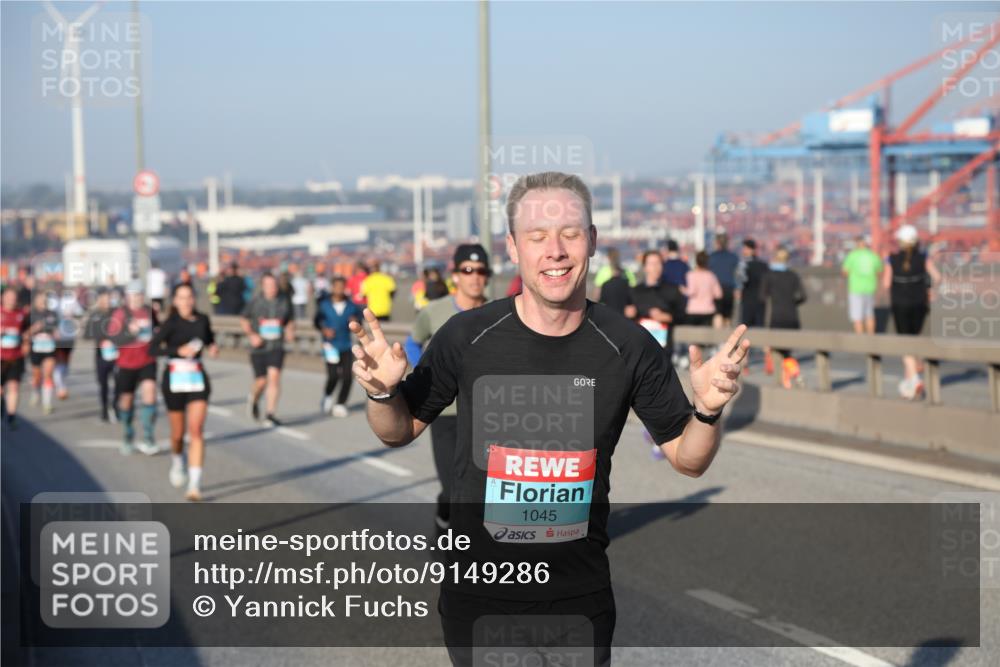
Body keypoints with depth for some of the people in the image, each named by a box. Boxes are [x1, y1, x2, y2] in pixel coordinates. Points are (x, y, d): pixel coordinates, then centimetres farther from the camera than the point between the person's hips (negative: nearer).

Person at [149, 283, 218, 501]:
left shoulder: (202, 319, 4)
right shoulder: (171, 323, -7)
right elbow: (153, 348, -15)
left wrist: (213, 348, 1)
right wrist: (179, 350, -26)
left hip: (198, 378, 2)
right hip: (175, 378, -2)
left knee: (196, 431, -11)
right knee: (178, 432, 10)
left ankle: (195, 485, -14)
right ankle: (177, 462, 44)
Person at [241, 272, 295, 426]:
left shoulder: (284, 303, 4)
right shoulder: (255, 302, -1)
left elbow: (290, 321, 18)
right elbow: (244, 320, 9)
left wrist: (290, 331, -3)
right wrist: (251, 335, -6)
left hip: (276, 347, 1)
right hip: (259, 347, -1)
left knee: (274, 377, -15)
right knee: (261, 381, 3)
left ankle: (270, 414, -12)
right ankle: (254, 399, 39)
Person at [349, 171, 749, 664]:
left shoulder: (628, 346, -9)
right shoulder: (466, 336, -10)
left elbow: (688, 460, -1)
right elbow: (399, 432, 4)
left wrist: (708, 411, -21)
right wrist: (382, 392, -17)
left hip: (581, 594, 1)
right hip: (477, 593, 0)